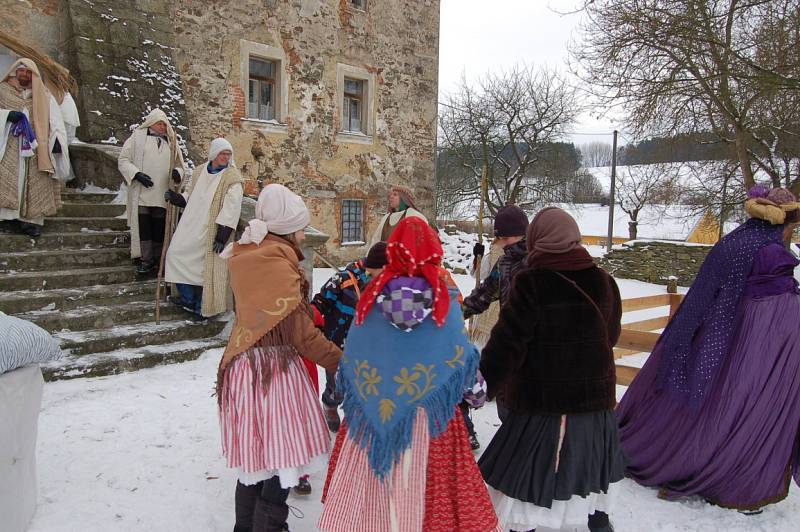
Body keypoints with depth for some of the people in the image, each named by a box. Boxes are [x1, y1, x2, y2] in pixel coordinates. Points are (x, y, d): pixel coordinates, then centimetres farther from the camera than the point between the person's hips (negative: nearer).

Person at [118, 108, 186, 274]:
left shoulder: (171, 142, 15)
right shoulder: (137, 138, 6)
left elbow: (179, 165, 18)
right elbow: (123, 161, 3)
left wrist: (177, 172, -6)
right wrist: (137, 174, -13)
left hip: (162, 194, 2)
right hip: (141, 193, -2)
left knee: (159, 227, 4)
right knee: (143, 226, -3)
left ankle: (158, 260, 13)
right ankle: (146, 260, 4)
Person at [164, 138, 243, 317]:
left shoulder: (232, 176, -10)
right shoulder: (201, 171, 10)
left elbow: (231, 209, -17)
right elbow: (189, 196, 20)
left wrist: (222, 235, -22)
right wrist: (175, 197, -1)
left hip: (211, 231, -7)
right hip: (192, 226, 7)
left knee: (206, 266, -2)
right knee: (176, 254, 7)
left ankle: (203, 305, 16)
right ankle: (188, 297, 22)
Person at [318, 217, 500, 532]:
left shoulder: (374, 292, -1)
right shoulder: (444, 295, -4)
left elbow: (352, 352, 4)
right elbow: (461, 353, 1)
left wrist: (336, 389, 17)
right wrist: (475, 387, 15)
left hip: (374, 402, 1)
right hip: (427, 403, -1)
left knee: (365, 474, 12)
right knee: (419, 474, 8)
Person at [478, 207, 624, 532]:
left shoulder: (531, 282, -17)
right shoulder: (603, 281, -2)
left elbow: (507, 344, -19)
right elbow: (612, 335, 12)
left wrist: (482, 386, -9)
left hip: (542, 398, -5)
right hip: (595, 394, 6)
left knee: (528, 467, 9)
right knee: (593, 457, 26)